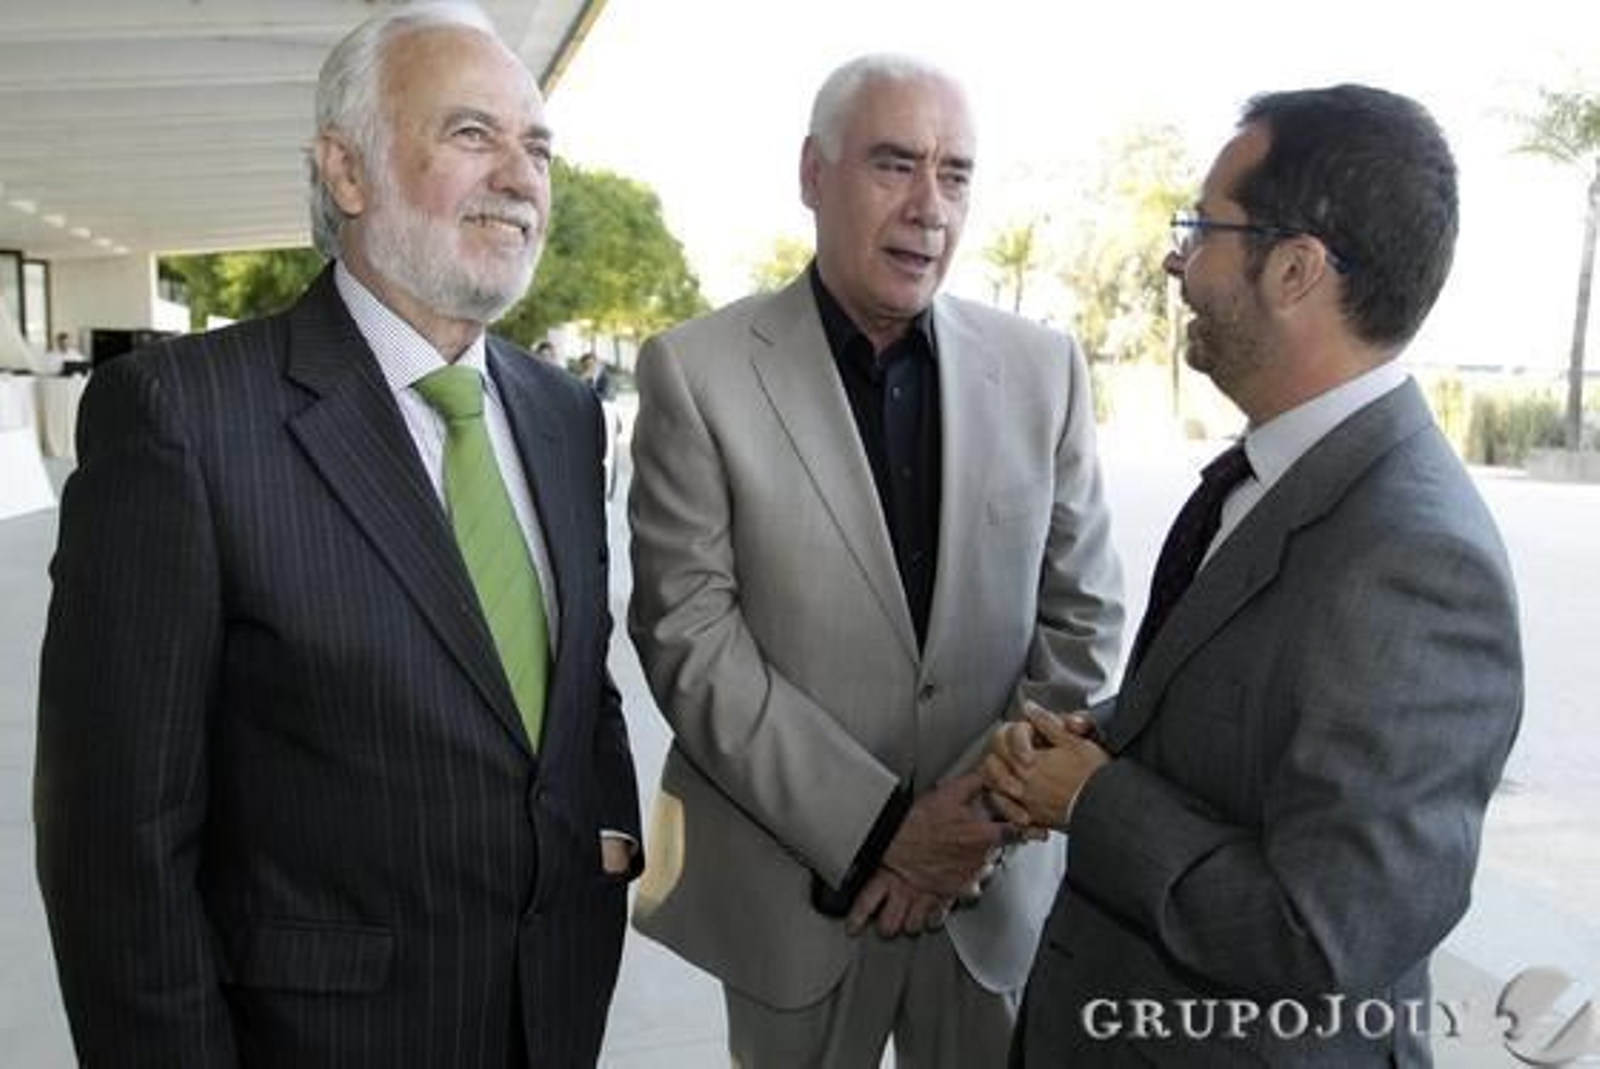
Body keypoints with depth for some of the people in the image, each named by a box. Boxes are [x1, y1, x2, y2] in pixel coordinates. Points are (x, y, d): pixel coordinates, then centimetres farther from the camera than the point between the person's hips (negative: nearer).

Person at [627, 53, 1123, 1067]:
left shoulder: (1044, 368, 0)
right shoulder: (697, 370, -9)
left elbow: (1082, 615, 2)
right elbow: (689, 636, -12)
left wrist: (982, 811, -9)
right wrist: (879, 828, -15)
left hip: (998, 874, 3)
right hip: (791, 878, -2)